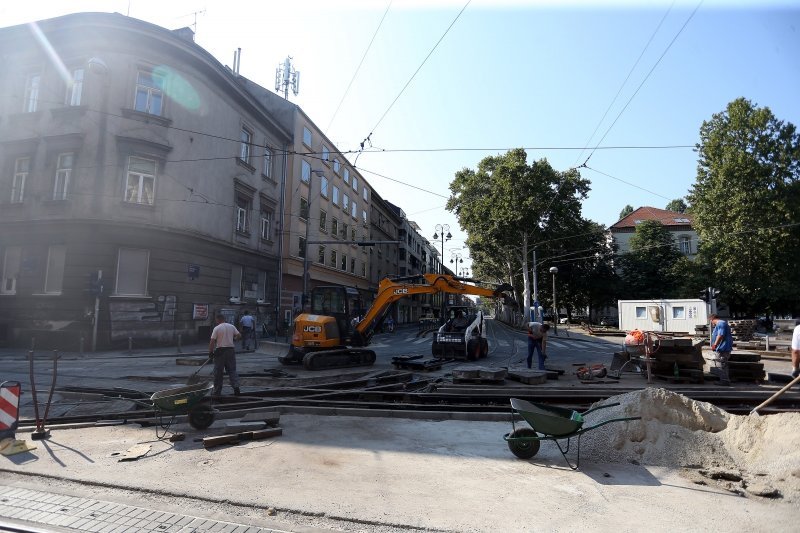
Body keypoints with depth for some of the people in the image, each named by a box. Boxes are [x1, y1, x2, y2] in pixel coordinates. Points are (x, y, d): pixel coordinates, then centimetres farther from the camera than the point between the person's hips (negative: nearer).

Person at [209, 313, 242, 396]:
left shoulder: (217, 328, -8)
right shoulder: (232, 326, 5)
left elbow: (212, 341, -12)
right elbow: (239, 335, 8)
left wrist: (210, 352, -4)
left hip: (220, 351, -4)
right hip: (231, 350, 4)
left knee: (218, 372, 6)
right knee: (232, 370, 9)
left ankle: (217, 391, 13)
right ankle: (236, 386, -6)